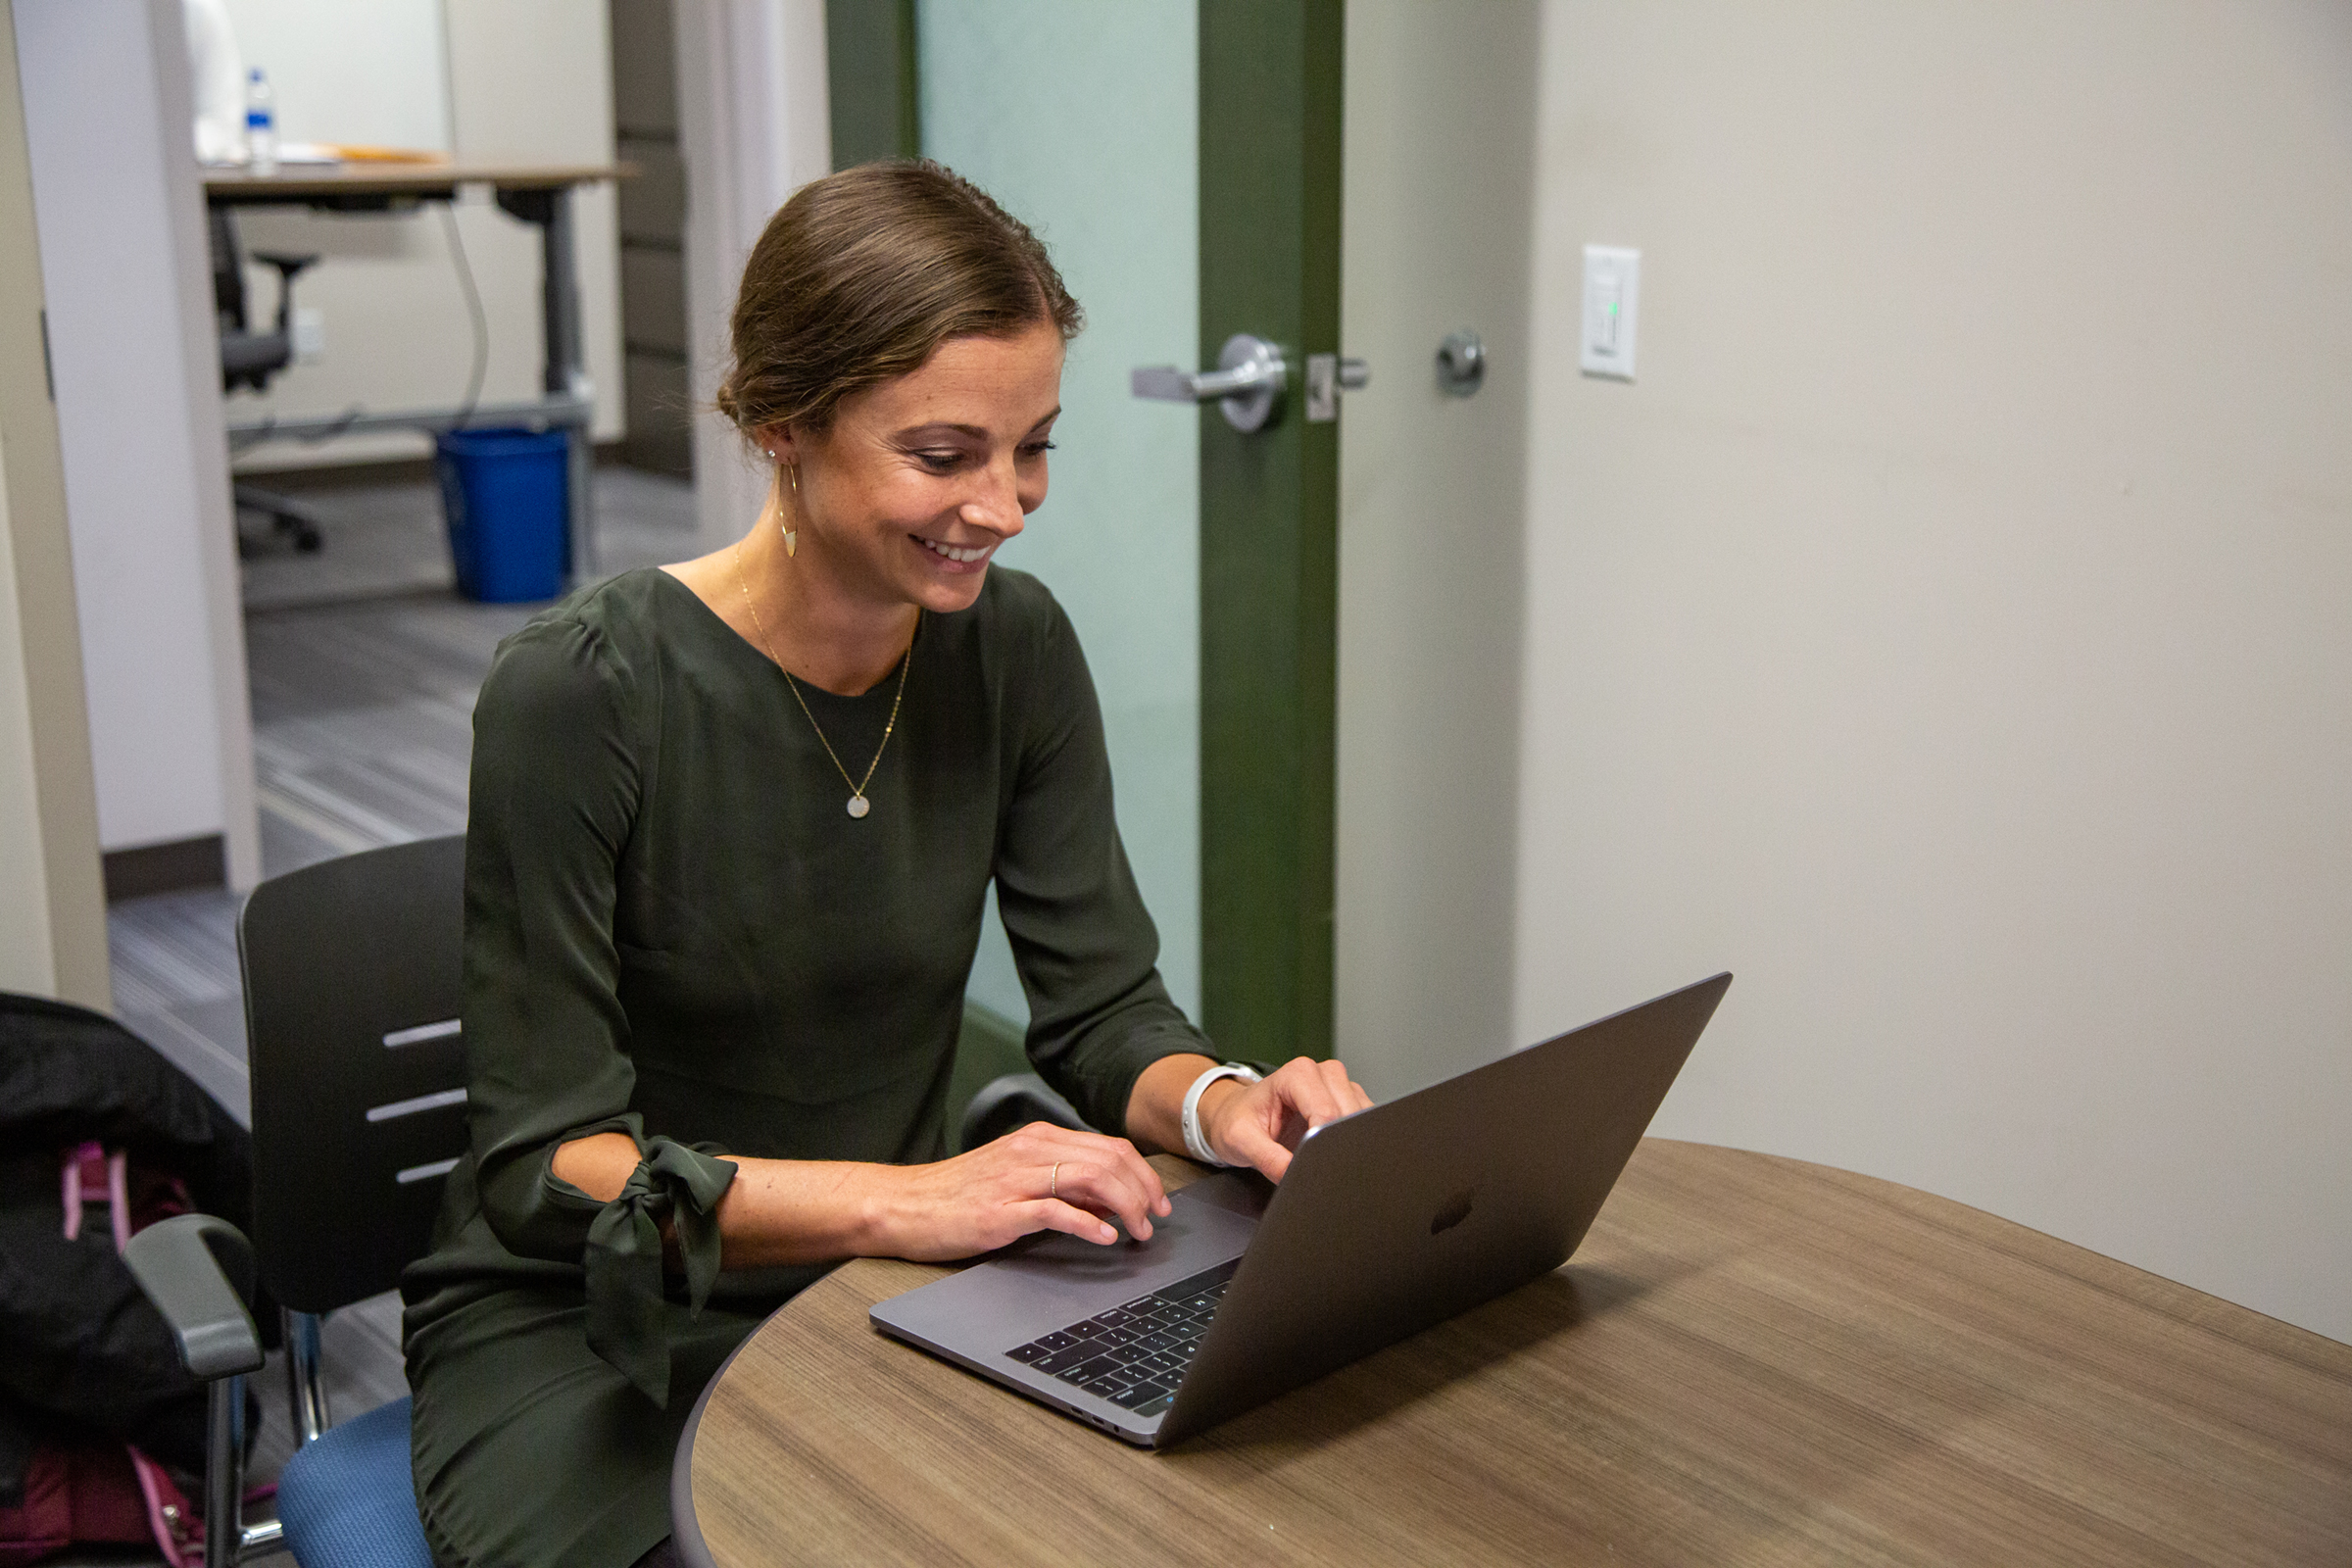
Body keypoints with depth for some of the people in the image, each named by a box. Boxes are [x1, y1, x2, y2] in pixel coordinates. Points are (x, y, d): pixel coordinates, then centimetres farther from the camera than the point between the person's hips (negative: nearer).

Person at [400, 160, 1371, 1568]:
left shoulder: (1013, 648, -4)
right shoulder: (576, 696, -20)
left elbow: (1104, 1009, 2)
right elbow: (548, 1160, -19)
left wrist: (1220, 1105, -21)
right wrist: (909, 1196, -30)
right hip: (587, 1329, -4)